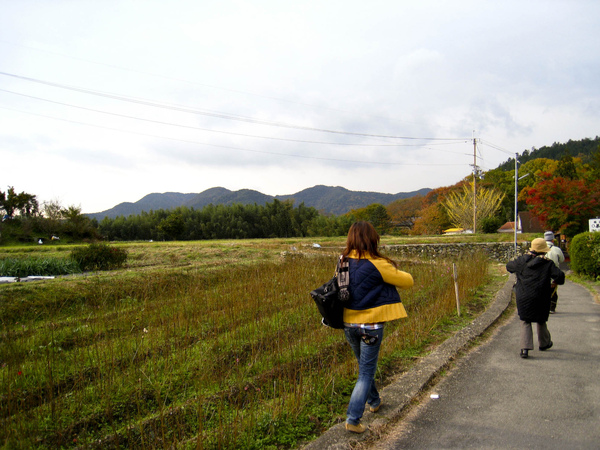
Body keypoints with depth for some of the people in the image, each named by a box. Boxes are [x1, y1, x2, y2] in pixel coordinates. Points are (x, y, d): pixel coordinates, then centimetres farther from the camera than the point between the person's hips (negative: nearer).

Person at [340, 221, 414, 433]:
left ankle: (374, 401, 45)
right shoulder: (377, 265, -18)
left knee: (364, 366, 25)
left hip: (348, 323, 6)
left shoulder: (344, 262, -4)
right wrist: (394, 272, 12)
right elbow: (408, 281, -8)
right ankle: (353, 419, 3)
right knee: (366, 372, 5)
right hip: (370, 325, -6)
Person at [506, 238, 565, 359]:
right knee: (541, 321, 21)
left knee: (525, 322, 6)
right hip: (540, 299, -1)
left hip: (523, 298, 1)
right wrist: (556, 282, 7)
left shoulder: (522, 261, 1)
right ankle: (544, 343, 39)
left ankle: (525, 348, -8)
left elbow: (509, 266, 17)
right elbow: (559, 275, -15)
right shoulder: (548, 263, -6)